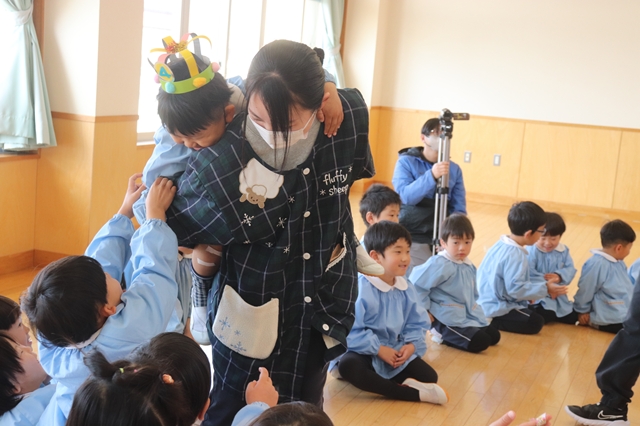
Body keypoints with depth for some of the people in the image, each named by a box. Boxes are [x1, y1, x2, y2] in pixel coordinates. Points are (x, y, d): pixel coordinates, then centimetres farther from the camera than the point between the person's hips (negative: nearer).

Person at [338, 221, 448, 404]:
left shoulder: (406, 290, 3)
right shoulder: (360, 289, -21)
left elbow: (417, 324, 6)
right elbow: (351, 330, -23)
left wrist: (411, 345, -14)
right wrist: (379, 349, -22)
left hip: (396, 351, 5)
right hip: (364, 352, -5)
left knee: (429, 376, -11)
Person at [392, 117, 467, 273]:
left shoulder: (454, 169, 5)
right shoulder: (406, 161, -5)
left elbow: (459, 209, 4)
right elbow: (405, 196, -20)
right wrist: (431, 176, -33)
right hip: (413, 236, -4)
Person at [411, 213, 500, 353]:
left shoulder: (468, 266, 7)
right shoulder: (439, 264, -21)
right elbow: (416, 285, -21)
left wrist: (473, 309, 12)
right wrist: (424, 310, -16)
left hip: (470, 315, 9)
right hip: (449, 320, -9)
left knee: (494, 336, 10)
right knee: (480, 342, -18)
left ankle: (446, 334, 11)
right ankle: (443, 334, 1)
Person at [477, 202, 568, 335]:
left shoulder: (502, 245, 6)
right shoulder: (515, 255, -25)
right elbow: (515, 288, -28)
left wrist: (544, 284, 5)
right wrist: (545, 289, -18)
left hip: (487, 302, 10)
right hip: (496, 309, -10)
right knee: (535, 322, -11)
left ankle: (485, 319, 9)